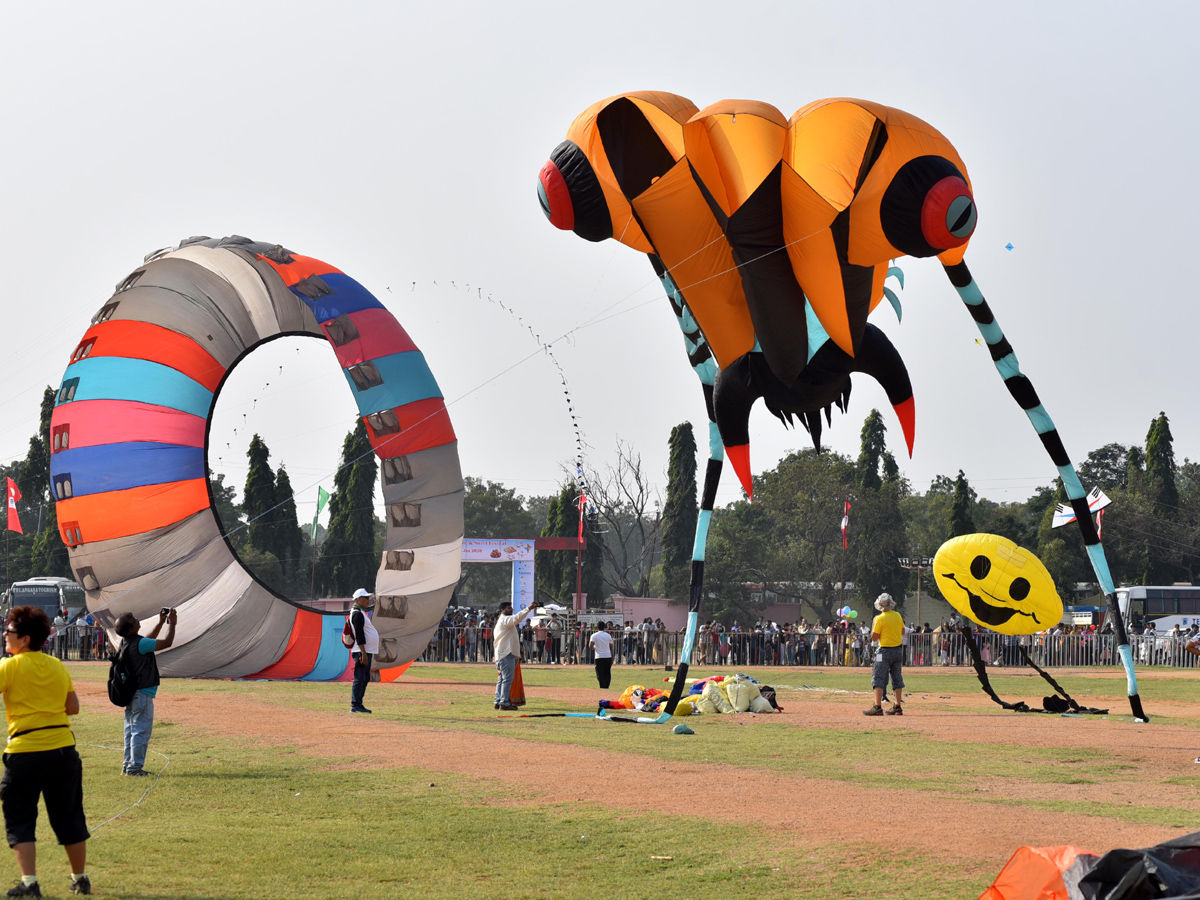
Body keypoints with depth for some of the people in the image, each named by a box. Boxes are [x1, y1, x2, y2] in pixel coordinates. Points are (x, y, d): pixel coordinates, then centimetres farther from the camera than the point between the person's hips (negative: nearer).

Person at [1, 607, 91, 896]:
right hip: (63, 749, 5)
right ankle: (80, 879, 24)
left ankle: (29, 883, -3)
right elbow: (73, 707, 12)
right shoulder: (58, 666, 9)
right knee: (69, 818, 15)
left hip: (24, 752, -5)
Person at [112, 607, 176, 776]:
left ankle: (128, 764, 20)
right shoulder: (139, 643, -21)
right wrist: (172, 623, -4)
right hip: (142, 694, -10)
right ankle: (135, 767, -3)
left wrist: (161, 622, 21)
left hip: (131, 692, 10)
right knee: (142, 731, -4)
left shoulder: (126, 642, 7)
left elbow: (149, 640, 24)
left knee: (131, 730, 15)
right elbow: (167, 642, -17)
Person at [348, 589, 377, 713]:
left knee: (365, 679, 11)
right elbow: (359, 635, -19)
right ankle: (355, 705, -9)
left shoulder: (362, 613, 20)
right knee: (360, 679, -10)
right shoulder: (358, 614, -13)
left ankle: (358, 705, 13)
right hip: (361, 652, -10)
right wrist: (364, 653, -23)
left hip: (367, 652, 10)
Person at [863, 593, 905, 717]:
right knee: (897, 678, 12)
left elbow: (874, 638, -10)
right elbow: (902, 632, 17)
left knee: (878, 678, -4)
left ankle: (877, 707, -11)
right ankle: (898, 707, 13)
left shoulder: (880, 619, -13)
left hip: (885, 651, -6)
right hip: (898, 650, 6)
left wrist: (873, 624, 2)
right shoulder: (898, 616, 5)